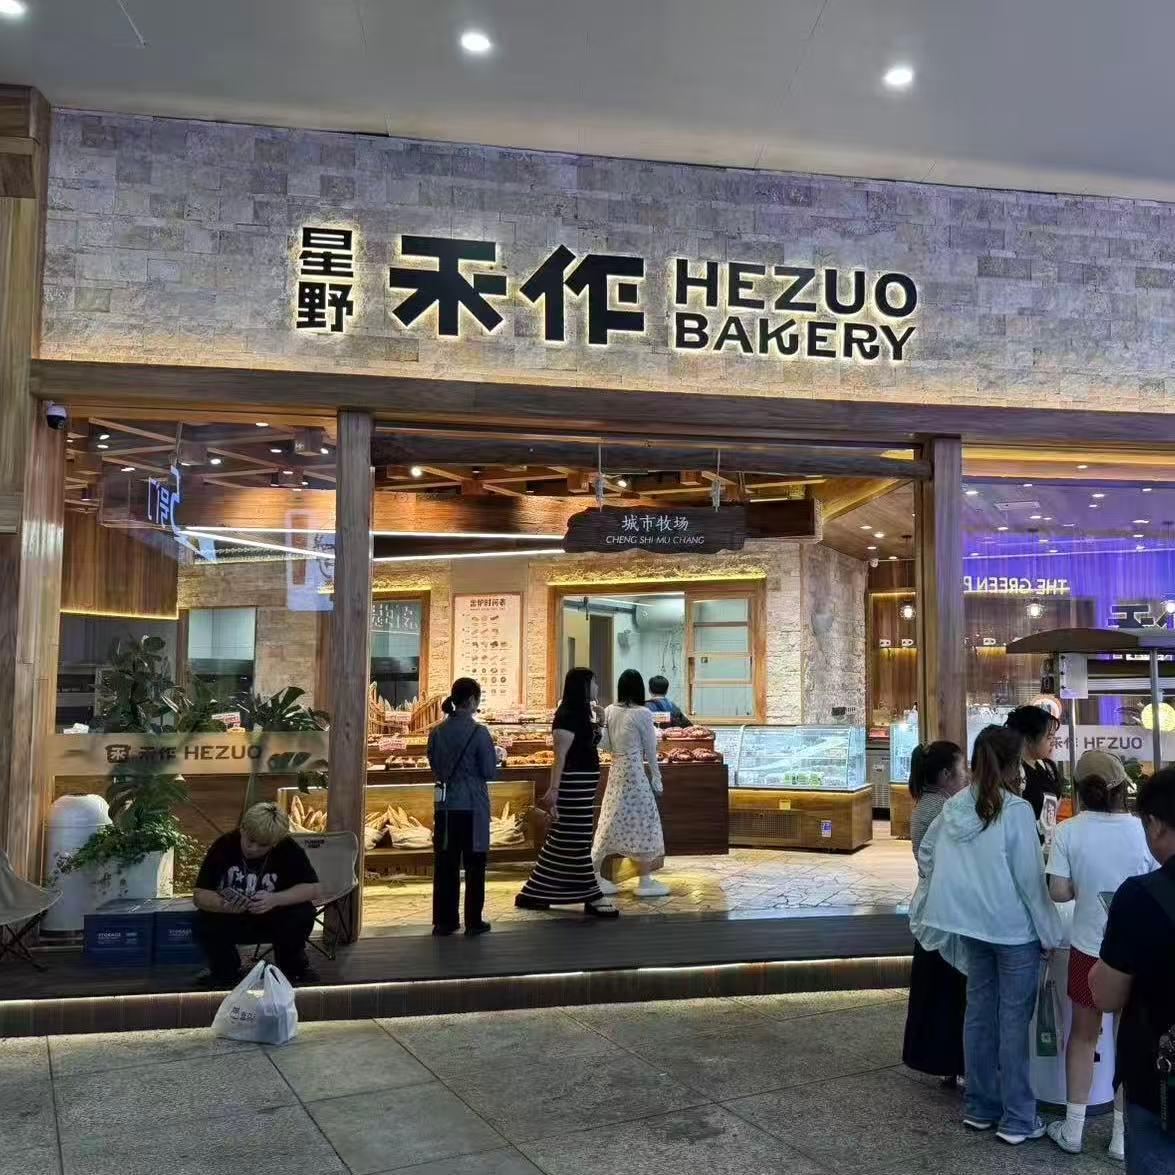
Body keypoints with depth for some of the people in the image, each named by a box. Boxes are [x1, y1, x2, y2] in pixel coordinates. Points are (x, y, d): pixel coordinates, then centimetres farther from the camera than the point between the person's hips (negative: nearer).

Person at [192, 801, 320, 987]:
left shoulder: (289, 849, -18)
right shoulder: (224, 845, -18)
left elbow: (313, 889, -19)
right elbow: (199, 895, -16)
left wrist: (275, 899, -34)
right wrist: (223, 905, -38)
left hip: (273, 919, 0)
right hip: (231, 921, 0)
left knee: (303, 913, -28)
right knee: (205, 923, -30)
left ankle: (293, 967, 3)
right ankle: (225, 972, 2)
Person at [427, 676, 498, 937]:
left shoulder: (437, 732, 2)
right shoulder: (478, 732, -13)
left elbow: (434, 766, 12)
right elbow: (489, 772, -9)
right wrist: (495, 756, 10)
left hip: (444, 806, 4)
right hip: (472, 806, -4)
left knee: (445, 863, 10)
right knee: (474, 865, 7)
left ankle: (444, 921, 16)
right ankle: (473, 922, 11)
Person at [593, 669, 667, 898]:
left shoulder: (609, 711, 3)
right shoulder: (642, 714, -13)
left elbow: (604, 744, 4)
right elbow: (650, 750, -6)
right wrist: (656, 780, 2)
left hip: (615, 770, 6)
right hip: (634, 771, -6)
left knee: (611, 823, 13)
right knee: (642, 822, 4)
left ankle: (595, 877, 19)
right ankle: (645, 881, 10)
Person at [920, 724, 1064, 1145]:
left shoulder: (954, 807, 0)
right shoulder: (1016, 810, -17)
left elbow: (925, 853, 13)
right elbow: (1030, 877, -16)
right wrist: (1050, 932, -7)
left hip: (971, 925, 6)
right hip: (1015, 928, -6)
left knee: (979, 1011, 15)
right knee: (1014, 1020, 4)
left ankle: (980, 1107, 26)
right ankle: (1017, 1119, 13)